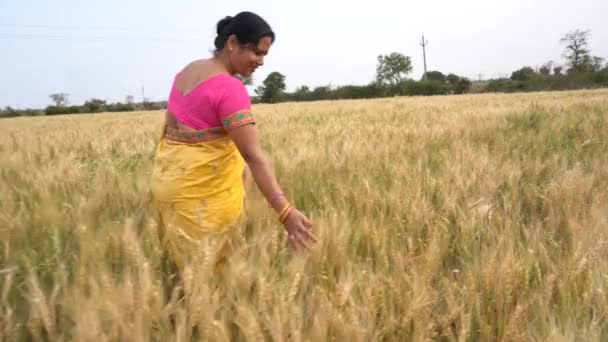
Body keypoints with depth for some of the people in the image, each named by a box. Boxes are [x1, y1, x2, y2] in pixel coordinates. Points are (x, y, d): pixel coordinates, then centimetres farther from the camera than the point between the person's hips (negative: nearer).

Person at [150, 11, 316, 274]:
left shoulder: (187, 71, 7)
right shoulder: (230, 88, -20)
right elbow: (253, 156, -27)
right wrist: (285, 212, -31)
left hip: (169, 178, 9)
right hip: (202, 189, -8)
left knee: (187, 260, 17)